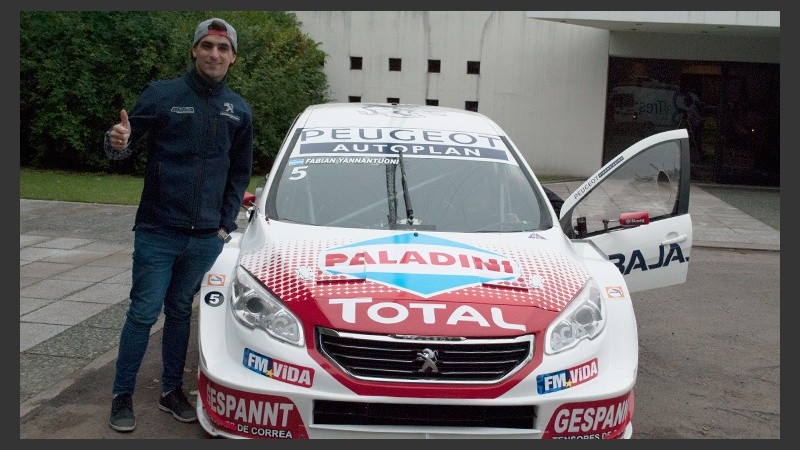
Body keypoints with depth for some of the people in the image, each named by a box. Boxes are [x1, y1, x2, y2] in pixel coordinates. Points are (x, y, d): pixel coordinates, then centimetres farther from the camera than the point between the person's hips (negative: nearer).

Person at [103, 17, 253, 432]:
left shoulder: (239, 110, 6)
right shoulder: (162, 94, -6)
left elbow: (240, 171, 15)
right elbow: (123, 142, -4)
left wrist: (226, 222, 7)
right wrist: (118, 142, -28)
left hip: (206, 237, 3)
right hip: (157, 231, -3)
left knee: (180, 312, 14)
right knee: (143, 313, 1)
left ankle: (171, 391, 26)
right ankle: (122, 397, 14)